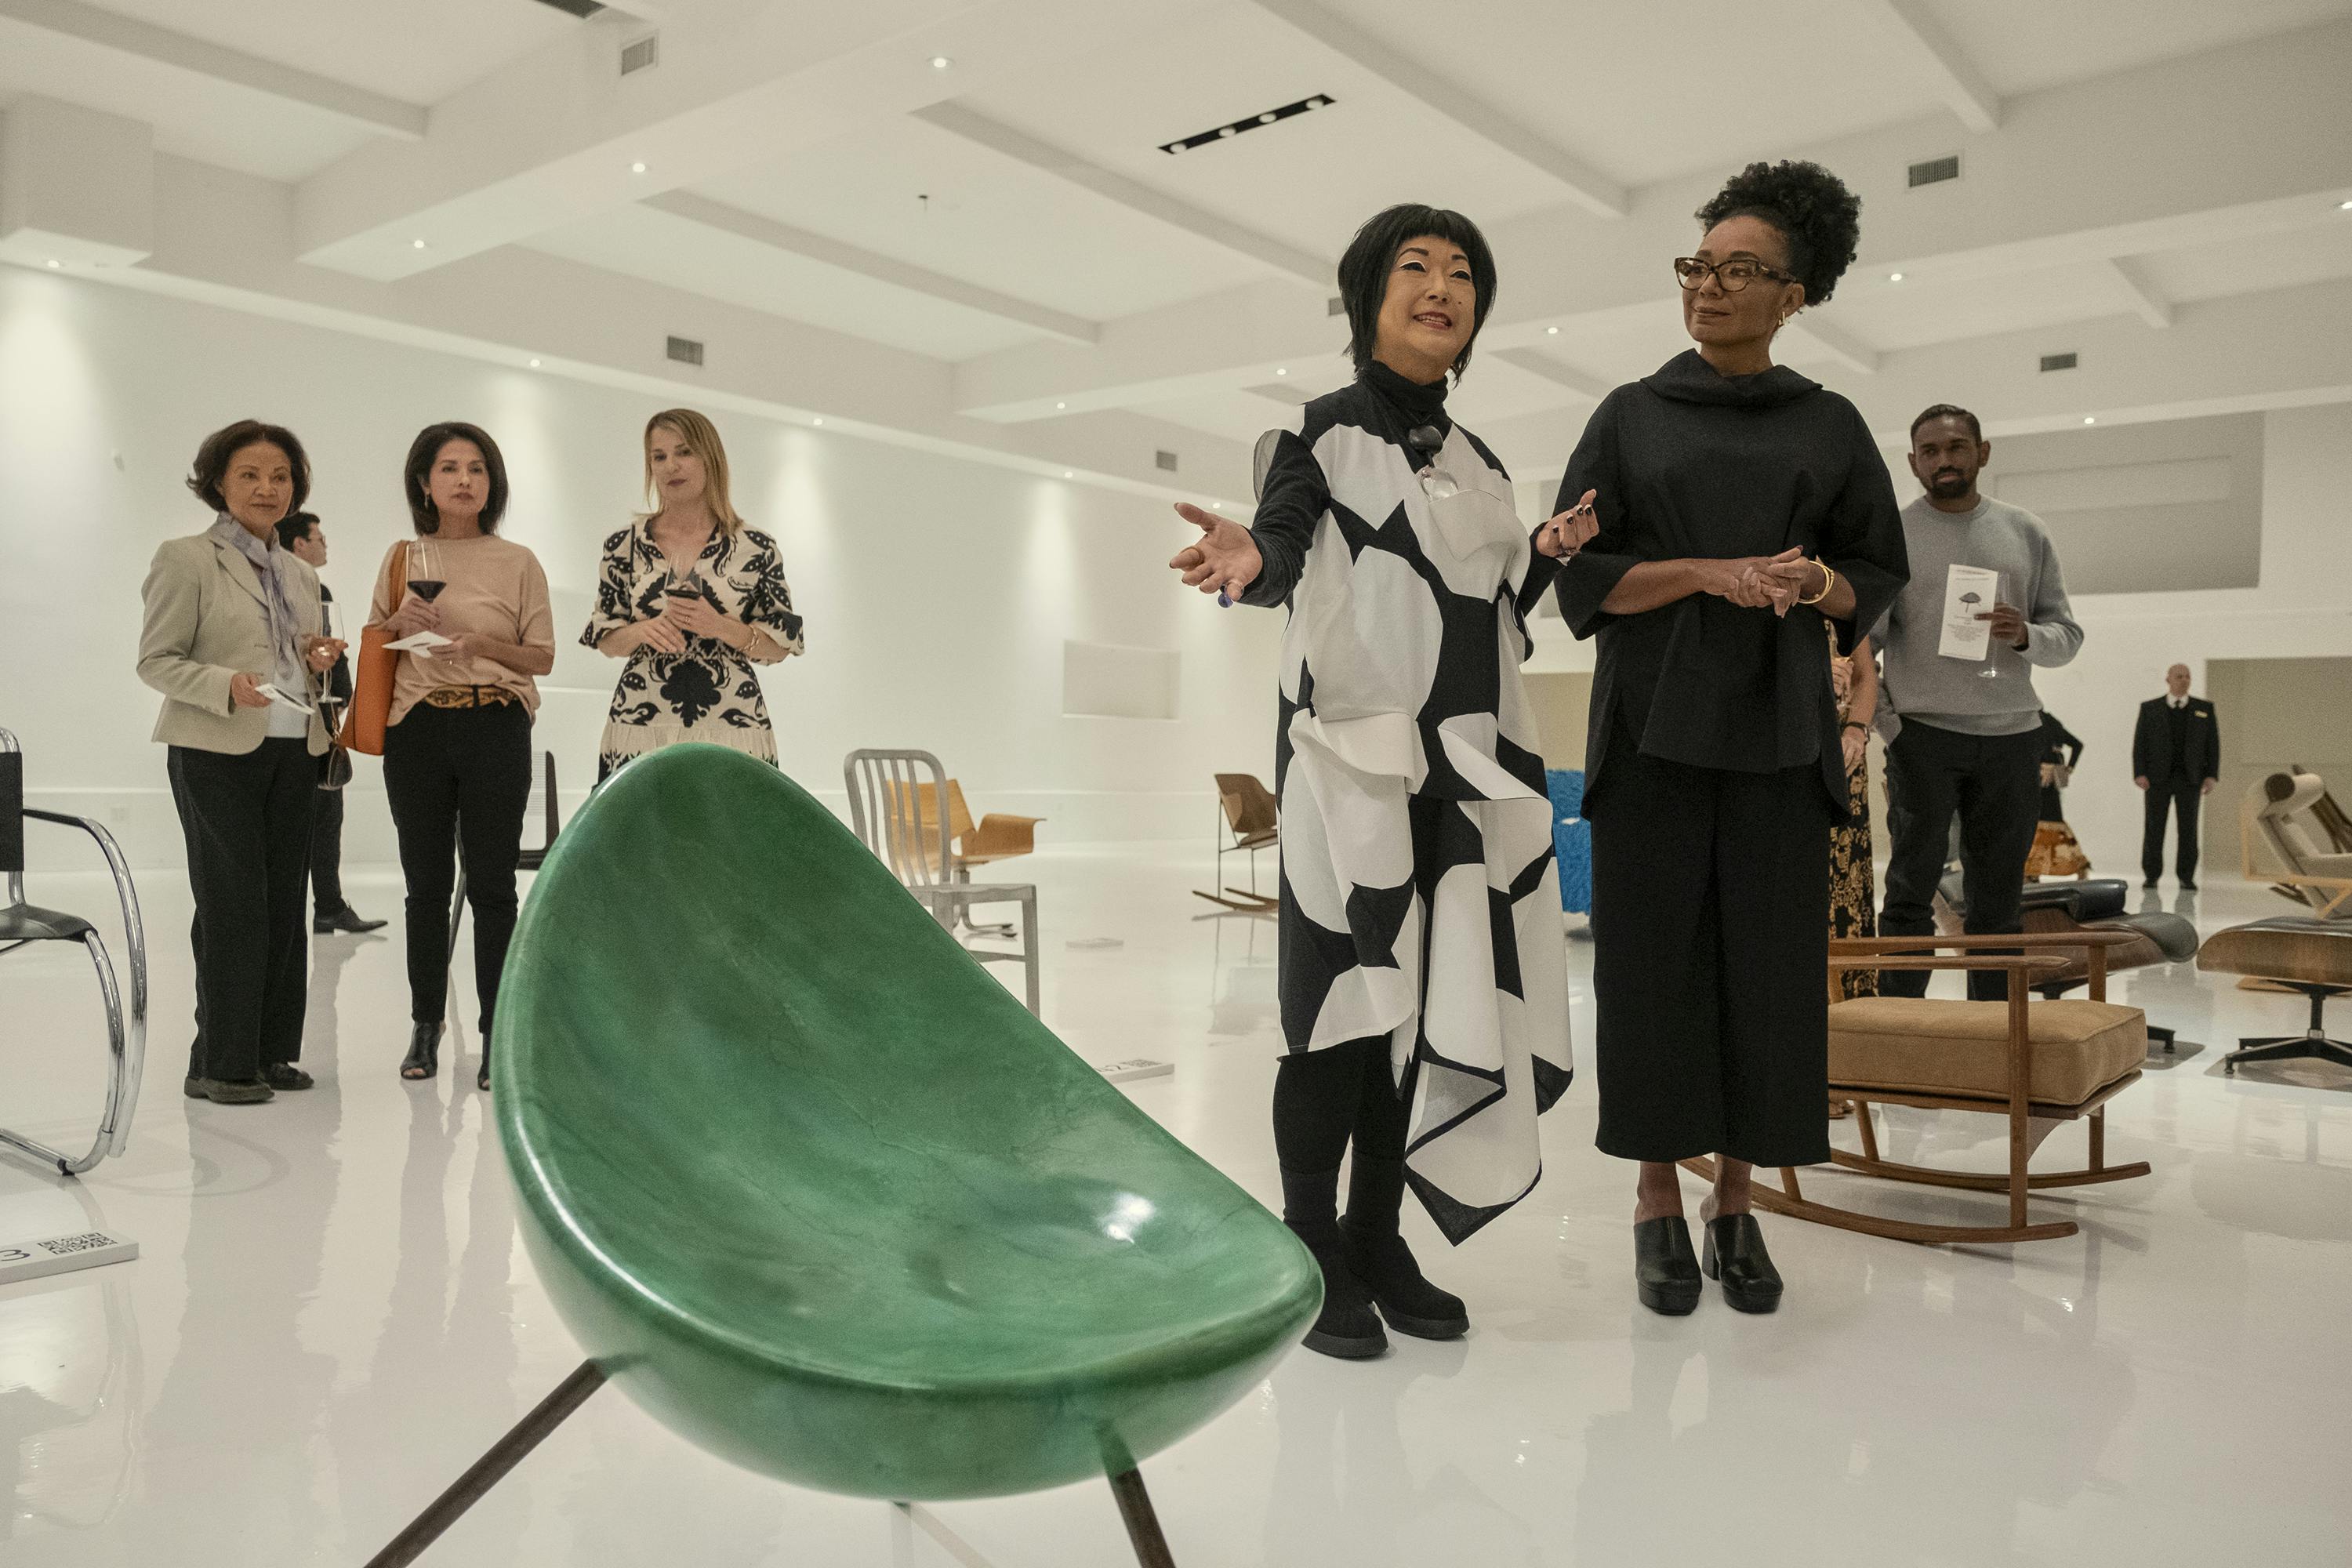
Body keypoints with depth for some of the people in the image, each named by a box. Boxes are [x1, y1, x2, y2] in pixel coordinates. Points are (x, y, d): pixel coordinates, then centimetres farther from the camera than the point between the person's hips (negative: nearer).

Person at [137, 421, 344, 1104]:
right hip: (217, 753, -6)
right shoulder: (185, 559, -2)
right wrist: (226, 684, -22)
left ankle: (271, 1052, 15)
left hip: (295, 751, 6)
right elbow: (155, 661, -5)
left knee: (284, 901, 6)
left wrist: (318, 660, 3)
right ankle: (220, 1064, 3)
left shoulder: (301, 576, 18)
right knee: (232, 904, -6)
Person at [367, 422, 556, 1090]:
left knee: (492, 884, -1)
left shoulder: (517, 562, 4)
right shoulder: (401, 560, 10)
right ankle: (425, 1028, 18)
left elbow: (542, 656, 2)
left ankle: (496, 1035, 5)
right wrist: (400, 623, -5)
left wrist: (482, 643, -15)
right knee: (427, 883, 7)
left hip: (495, 728, -2)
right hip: (417, 728, 2)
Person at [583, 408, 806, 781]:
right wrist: (642, 631, -10)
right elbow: (605, 641, 11)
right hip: (640, 727, 1)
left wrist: (722, 627, -14)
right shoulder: (624, 546, 8)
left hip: (733, 727, -1)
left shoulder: (756, 549, 3)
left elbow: (780, 646, 3)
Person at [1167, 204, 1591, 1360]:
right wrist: (1250, 559, -37)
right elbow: (1284, 553, -15)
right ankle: (1310, 1255, 5)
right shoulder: (1323, 433, 2)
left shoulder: (1479, 465, 19)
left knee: (1436, 998, 5)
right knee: (1347, 997, -6)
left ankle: (1377, 1240, 17)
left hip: (1468, 764, 6)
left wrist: (1541, 557, 3)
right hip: (1352, 753, -6)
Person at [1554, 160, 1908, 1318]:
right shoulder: (1631, 415, 8)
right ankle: (1659, 1201, 9)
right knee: (1655, 955, -2)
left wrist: (1815, 582, -12)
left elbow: (1877, 577, 12)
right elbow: (1580, 571, 1)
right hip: (1653, 724, -1)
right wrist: (1712, 573, -14)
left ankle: (1734, 1202, 12)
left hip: (1778, 733, 1)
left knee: (1769, 963, 0)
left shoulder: (1831, 426, 11)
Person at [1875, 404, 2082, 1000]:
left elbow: (2068, 635, 13)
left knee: (1998, 901, 7)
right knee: (1912, 891, -4)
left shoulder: (2026, 532, 13)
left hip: (2012, 732, 3)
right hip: (1922, 731, -3)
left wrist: (2025, 635, -9)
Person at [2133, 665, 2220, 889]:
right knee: (2154, 827, -2)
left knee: (2188, 828, -3)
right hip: (2157, 777, -1)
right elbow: (2140, 743, -1)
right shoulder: (2150, 708, 2)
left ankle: (2186, 878, 5)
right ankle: (2151, 876, 8)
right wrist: (2140, 775, -12)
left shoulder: (2204, 708, 4)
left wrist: (2212, 776, -6)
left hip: (2189, 778, 1)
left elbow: (2212, 743, 3)